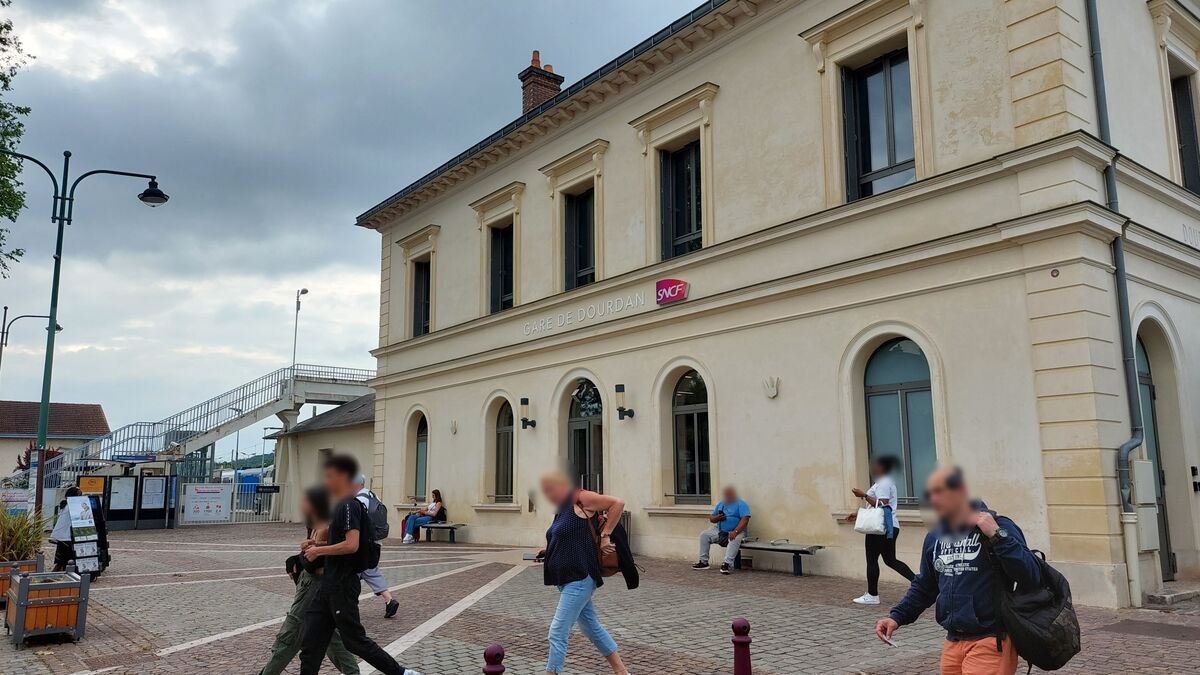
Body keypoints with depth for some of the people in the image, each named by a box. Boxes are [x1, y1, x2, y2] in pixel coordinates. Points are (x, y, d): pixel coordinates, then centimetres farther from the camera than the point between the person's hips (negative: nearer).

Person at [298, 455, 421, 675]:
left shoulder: (349, 505, -17)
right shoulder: (343, 505, 14)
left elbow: (351, 545, -28)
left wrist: (318, 551, -17)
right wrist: (318, 544, 11)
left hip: (342, 586, -10)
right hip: (330, 584, 10)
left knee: (355, 640, 0)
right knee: (311, 637, 9)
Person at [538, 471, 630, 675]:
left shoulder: (580, 499, -12)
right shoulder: (562, 510, 13)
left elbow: (618, 503, -15)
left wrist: (605, 535, -16)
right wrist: (547, 554, 6)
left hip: (579, 579, -10)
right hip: (567, 580, 10)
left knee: (558, 632, -8)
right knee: (592, 627, 17)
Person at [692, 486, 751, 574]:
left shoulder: (741, 504, -4)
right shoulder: (720, 504, 15)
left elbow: (745, 519, -17)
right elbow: (711, 518, 16)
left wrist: (735, 532, -31)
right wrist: (717, 518, -9)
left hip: (736, 532, -6)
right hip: (719, 531, 6)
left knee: (735, 539, -38)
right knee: (704, 535, -9)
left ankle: (728, 564, -44)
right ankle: (704, 562, -7)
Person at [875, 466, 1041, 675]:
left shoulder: (998, 527, -8)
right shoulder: (934, 537, 9)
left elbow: (1031, 577, -18)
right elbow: (923, 587, 19)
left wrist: (997, 536, -24)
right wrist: (897, 616, 7)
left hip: (990, 643, -6)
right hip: (952, 643, 6)